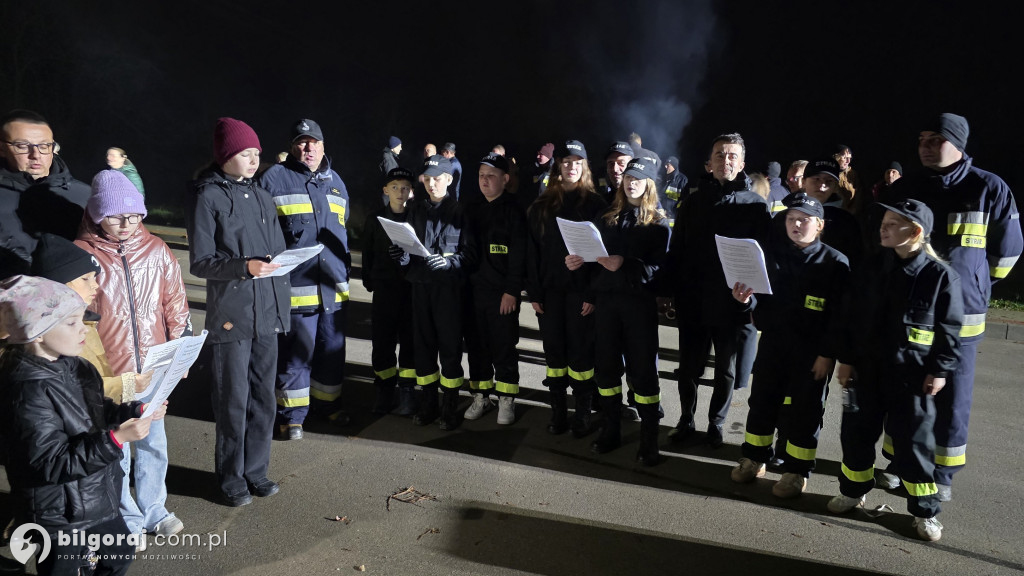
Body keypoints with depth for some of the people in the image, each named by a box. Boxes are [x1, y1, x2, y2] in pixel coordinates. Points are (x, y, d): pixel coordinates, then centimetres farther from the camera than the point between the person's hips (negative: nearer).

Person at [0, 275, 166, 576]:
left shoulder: (72, 366, -2)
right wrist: (115, 438, -36)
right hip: (59, 517, -8)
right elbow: (53, 463, -30)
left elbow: (98, 414, 11)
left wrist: (136, 411, -7)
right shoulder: (29, 391, -29)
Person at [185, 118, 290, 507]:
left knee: (263, 398, 11)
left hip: (267, 314, 5)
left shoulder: (262, 197, 13)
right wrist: (244, 266, -22)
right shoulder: (207, 197, -4)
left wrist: (282, 306, 10)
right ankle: (232, 479, 18)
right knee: (234, 402, 2)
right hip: (231, 316, -5)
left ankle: (256, 471, 26)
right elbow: (200, 262, -6)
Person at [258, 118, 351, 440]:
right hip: (295, 287, -5)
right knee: (296, 353, 1)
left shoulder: (336, 182, 16)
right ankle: (291, 414, 16)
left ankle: (328, 402, 32)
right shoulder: (274, 179, -3)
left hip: (334, 286, 6)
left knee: (333, 350, 14)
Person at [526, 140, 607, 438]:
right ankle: (557, 411, 19)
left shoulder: (595, 203, 0)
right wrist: (534, 292, 1)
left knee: (581, 351, 1)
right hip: (550, 289, 3)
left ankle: (583, 413, 14)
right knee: (554, 350, 8)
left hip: (580, 290, -3)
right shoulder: (542, 205, 9)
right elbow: (533, 251, 7)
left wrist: (594, 293, -12)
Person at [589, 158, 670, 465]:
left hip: (640, 301, -4)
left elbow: (658, 267, -8)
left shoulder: (658, 223, 2)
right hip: (606, 299, 4)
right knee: (606, 365, 8)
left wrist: (624, 265, -21)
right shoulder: (608, 218, 15)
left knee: (643, 369, 0)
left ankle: (649, 440, 10)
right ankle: (611, 430, 23)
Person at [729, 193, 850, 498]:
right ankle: (754, 459, 30)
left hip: (812, 351, -4)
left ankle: (797, 471, 22)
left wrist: (828, 354, -13)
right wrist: (748, 298, -13)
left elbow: (839, 315, -10)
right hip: (772, 343, 4)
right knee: (762, 401, 12)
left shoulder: (834, 262, -8)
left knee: (802, 410, 6)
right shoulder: (772, 252, 3)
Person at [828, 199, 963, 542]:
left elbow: (950, 329, -5)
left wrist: (940, 370, -7)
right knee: (856, 432, 12)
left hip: (912, 375, -4)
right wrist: (847, 359, 4)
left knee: (913, 442, 4)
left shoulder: (940, 275, -10)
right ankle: (854, 490, 33)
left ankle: (925, 510, 22)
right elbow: (853, 316, 6)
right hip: (867, 368, 4)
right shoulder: (874, 267, 2)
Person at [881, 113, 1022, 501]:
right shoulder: (903, 189, 3)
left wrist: (972, 287, 11)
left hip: (960, 315, -3)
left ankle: (942, 474, 21)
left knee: (951, 398, 7)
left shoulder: (990, 189, -5)